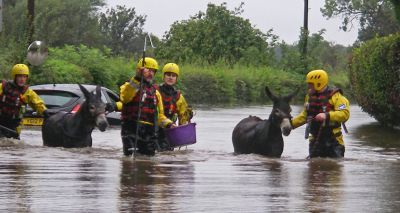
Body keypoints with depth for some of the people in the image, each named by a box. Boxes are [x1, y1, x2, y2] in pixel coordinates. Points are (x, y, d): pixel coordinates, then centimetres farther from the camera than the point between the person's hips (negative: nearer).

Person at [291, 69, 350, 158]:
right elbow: (305, 115, 23)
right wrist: (291, 124, 14)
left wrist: (327, 116, -32)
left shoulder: (335, 96, -11)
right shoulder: (310, 96, 11)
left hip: (333, 141, -7)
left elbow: (345, 114, -22)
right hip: (315, 140, 7)